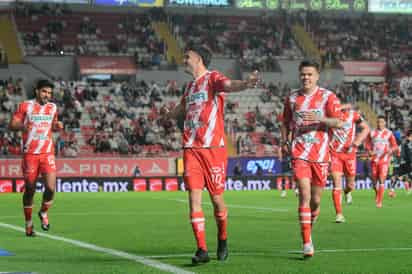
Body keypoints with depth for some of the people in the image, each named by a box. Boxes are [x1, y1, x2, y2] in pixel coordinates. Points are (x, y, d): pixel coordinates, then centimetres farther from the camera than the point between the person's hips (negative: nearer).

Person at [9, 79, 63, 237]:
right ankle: (28, 223, 19)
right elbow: (12, 125, -2)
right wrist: (22, 126, -23)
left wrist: (57, 126, 2)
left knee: (50, 187, -11)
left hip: (48, 154, 2)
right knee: (29, 190, 4)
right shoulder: (25, 106, -1)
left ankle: (44, 213, 18)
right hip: (30, 154, -2)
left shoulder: (53, 107, 11)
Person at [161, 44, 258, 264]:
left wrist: (245, 84, -46)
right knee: (194, 196, -5)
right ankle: (202, 250, -5)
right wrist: (168, 113, 42)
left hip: (213, 147, -6)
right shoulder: (190, 86, 18)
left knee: (216, 198, 2)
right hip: (191, 148, 6)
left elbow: (229, 85, -28)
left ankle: (222, 239, 26)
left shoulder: (212, 78, -4)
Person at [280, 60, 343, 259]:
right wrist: (285, 141, 5)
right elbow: (285, 123, 21)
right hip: (299, 153, 0)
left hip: (320, 153, 0)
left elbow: (338, 123, -6)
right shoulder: (292, 98, 9)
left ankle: (308, 227, 33)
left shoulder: (327, 96, 1)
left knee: (315, 200, 5)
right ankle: (307, 243, -14)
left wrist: (320, 118, -22)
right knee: (304, 194, -14)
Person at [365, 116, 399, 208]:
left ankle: (380, 202, -12)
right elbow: (367, 144, 14)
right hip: (374, 159, 3)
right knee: (374, 180, 8)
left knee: (381, 180, -13)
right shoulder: (372, 133, 7)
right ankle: (377, 193, 40)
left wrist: (391, 150, -18)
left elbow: (395, 146, 3)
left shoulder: (389, 133, 0)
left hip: (384, 159, -3)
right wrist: (369, 151, -6)